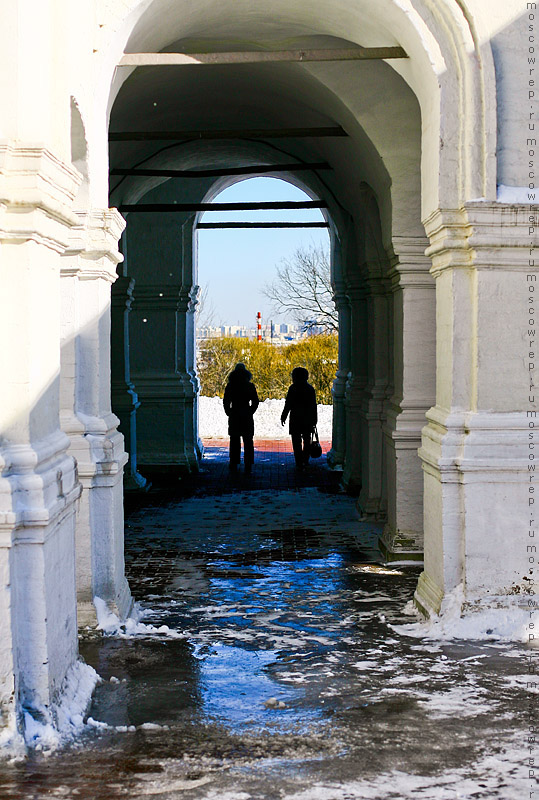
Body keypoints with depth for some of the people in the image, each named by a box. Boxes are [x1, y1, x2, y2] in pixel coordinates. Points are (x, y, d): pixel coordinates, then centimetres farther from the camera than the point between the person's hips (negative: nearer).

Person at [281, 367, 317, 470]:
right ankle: (305, 461, 27)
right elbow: (314, 406, 8)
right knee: (307, 441, 18)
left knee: (297, 442, -1)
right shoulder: (310, 388, 5)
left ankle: (299, 464, -5)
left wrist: (283, 416, 0)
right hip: (308, 419, 5)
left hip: (296, 419, -5)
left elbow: (288, 404, -10)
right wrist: (314, 419, 14)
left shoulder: (293, 388, -10)